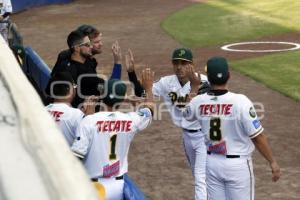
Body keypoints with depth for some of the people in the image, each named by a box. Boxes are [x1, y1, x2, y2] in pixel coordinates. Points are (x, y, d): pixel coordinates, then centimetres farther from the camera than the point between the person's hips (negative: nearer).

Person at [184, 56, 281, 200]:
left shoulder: (198, 102, -8)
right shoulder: (240, 101, -21)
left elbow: (186, 116, 17)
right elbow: (257, 137, -16)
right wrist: (272, 162, -5)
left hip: (212, 163, 4)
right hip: (237, 165, -4)